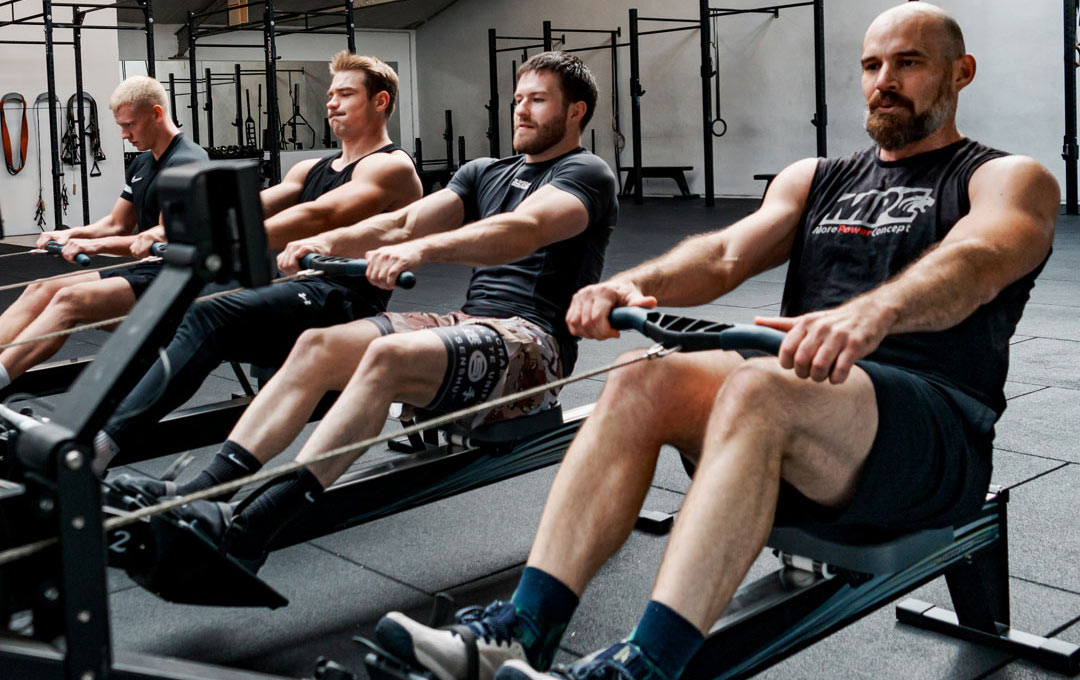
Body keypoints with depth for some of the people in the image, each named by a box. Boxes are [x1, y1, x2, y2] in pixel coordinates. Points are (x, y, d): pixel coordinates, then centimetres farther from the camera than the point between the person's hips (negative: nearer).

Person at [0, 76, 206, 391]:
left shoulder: (187, 162, -13)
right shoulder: (142, 164, 16)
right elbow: (117, 223, 22)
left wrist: (98, 245, -25)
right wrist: (72, 233, 3)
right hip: (142, 270, 9)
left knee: (70, 300, -27)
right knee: (40, 291, -4)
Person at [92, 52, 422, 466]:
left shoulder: (391, 167, -2)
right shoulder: (313, 169, 26)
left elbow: (320, 217, -19)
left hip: (343, 303, -9)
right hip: (298, 293, 9)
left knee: (209, 320, -29)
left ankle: (106, 442, -37)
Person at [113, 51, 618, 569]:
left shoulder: (585, 174, -1)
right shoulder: (485, 173, 24)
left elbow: (524, 231, -23)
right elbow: (404, 221, 12)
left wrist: (423, 249, -39)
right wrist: (329, 242, -8)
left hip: (532, 343, -7)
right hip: (467, 326, 8)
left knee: (388, 356, -33)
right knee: (318, 345, -13)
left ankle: (249, 531, -39)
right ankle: (195, 495, -19)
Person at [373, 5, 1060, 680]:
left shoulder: (1011, 180, 7)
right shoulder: (814, 179, 23)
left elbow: (974, 264, -19)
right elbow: (727, 253, 4)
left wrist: (871, 312, -41)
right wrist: (635, 282, -18)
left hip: (939, 435, -5)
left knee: (759, 390, -36)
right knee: (642, 381, -22)